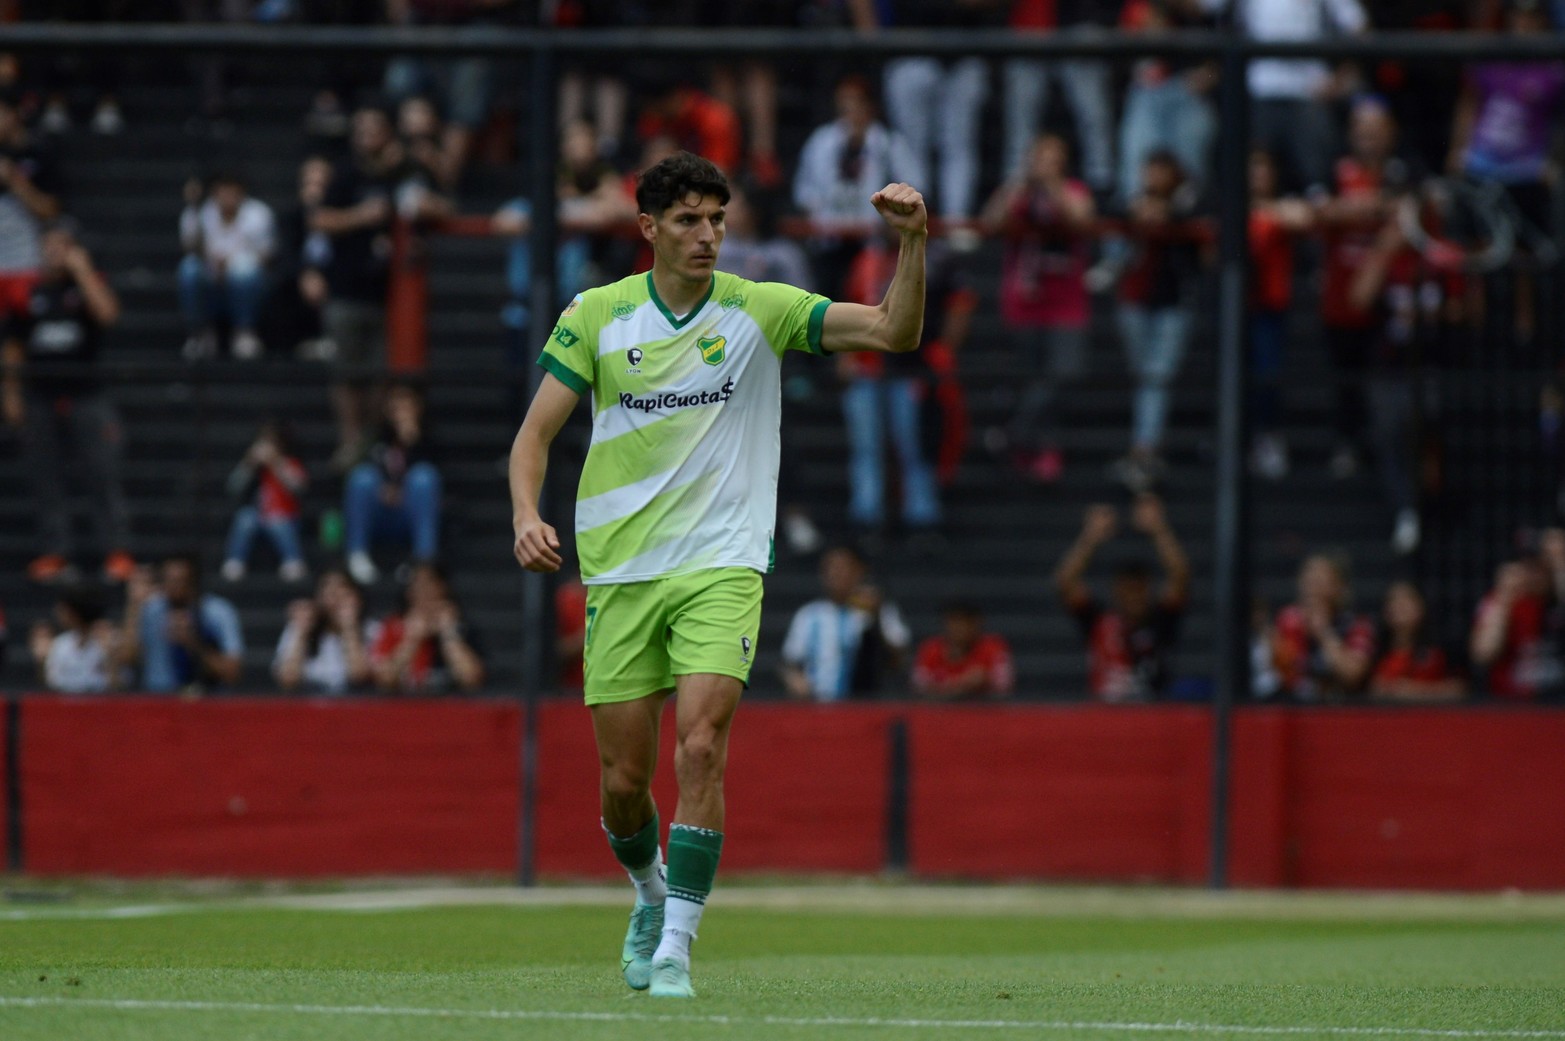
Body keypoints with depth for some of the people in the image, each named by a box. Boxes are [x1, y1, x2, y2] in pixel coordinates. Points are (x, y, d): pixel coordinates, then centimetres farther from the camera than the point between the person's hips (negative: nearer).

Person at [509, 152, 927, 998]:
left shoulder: (760, 310, 0)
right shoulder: (596, 316, 2)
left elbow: (894, 332, -8)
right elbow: (536, 430, 5)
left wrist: (911, 242, -23)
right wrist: (526, 515, -14)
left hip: (721, 569, -2)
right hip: (619, 571, 2)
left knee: (699, 749, -19)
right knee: (624, 778, 4)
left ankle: (675, 948, -14)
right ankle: (652, 895, 35)